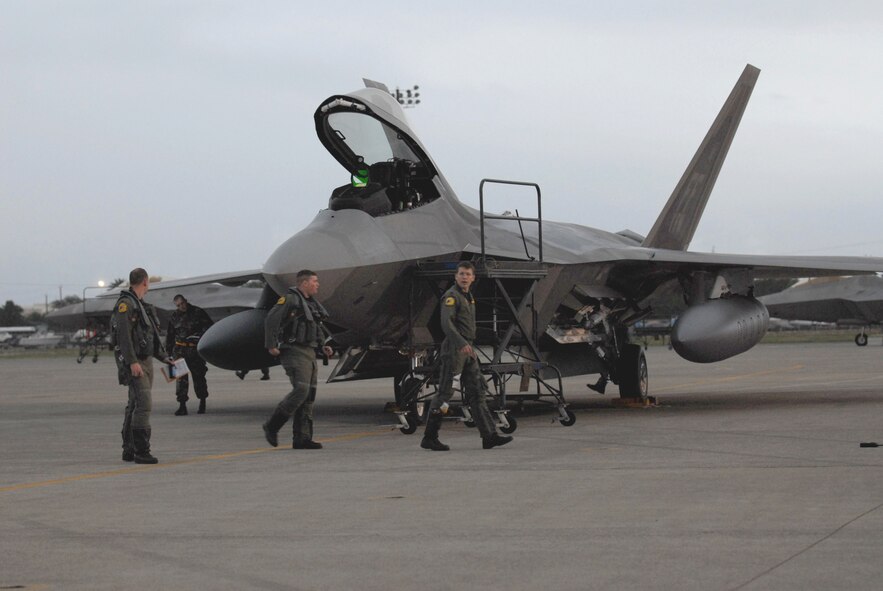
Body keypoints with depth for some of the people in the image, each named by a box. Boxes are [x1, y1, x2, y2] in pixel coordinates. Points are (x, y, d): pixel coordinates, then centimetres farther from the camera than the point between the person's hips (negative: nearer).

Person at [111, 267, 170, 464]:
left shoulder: (141, 305, 19)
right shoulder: (125, 304, -11)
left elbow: (152, 335, 24)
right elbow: (123, 334, -20)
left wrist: (164, 357, 21)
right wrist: (133, 362, -26)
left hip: (145, 361, 10)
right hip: (133, 362, -10)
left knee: (135, 405, 10)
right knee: (143, 404, -17)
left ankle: (129, 451, 14)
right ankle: (141, 451, -18)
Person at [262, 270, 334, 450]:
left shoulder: (312, 303, 19)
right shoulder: (290, 299, -8)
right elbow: (272, 319, -16)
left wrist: (324, 345, 19)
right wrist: (271, 346, -19)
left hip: (309, 353, 9)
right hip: (294, 352, -9)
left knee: (308, 395, 4)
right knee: (300, 390, -19)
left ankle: (302, 438, 4)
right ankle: (272, 426, -8)